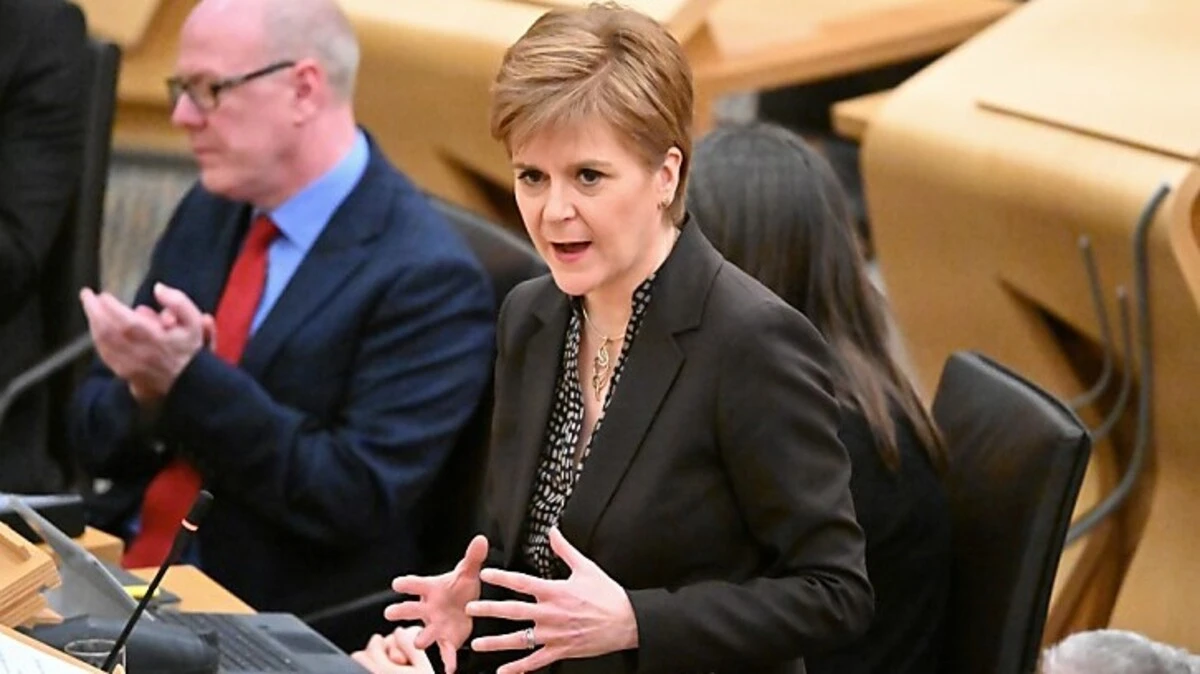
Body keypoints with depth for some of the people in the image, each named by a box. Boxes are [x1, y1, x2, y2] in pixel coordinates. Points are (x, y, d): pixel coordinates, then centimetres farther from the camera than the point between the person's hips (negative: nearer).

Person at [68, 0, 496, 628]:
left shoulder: (425, 275, -13)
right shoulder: (208, 211, 10)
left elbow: (357, 498, -17)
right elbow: (97, 433, 12)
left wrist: (190, 378, -23)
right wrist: (145, 395, -12)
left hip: (273, 622, -7)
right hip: (118, 568, 7)